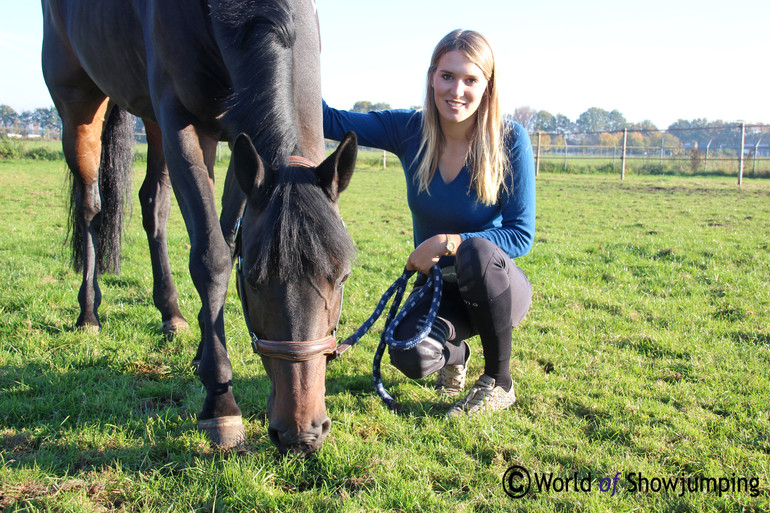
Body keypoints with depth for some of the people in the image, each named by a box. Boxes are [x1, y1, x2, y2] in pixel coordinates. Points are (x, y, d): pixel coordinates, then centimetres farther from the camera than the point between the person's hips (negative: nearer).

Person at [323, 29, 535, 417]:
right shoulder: (410, 131, -8)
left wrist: (451, 242, -29)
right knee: (410, 356, -27)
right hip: (435, 287, 2)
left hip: (498, 289, -2)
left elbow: (521, 235, -16)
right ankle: (454, 352, 15)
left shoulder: (510, 141, -16)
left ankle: (499, 382, -13)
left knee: (477, 250, -37)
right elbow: (331, 122, -12)